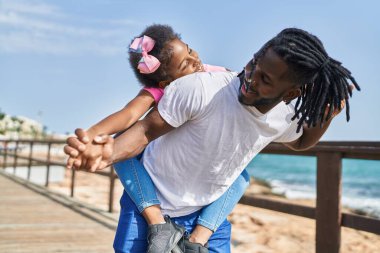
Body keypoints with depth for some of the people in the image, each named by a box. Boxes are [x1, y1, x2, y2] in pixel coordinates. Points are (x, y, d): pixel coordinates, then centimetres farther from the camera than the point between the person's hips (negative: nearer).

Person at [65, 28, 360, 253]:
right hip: (149, 205, -3)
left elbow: (300, 141, 13)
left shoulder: (285, 116, -10)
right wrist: (111, 153, -42)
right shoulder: (201, 89, -29)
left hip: (208, 213, 4)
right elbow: (146, 129, -23)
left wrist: (328, 113, -6)